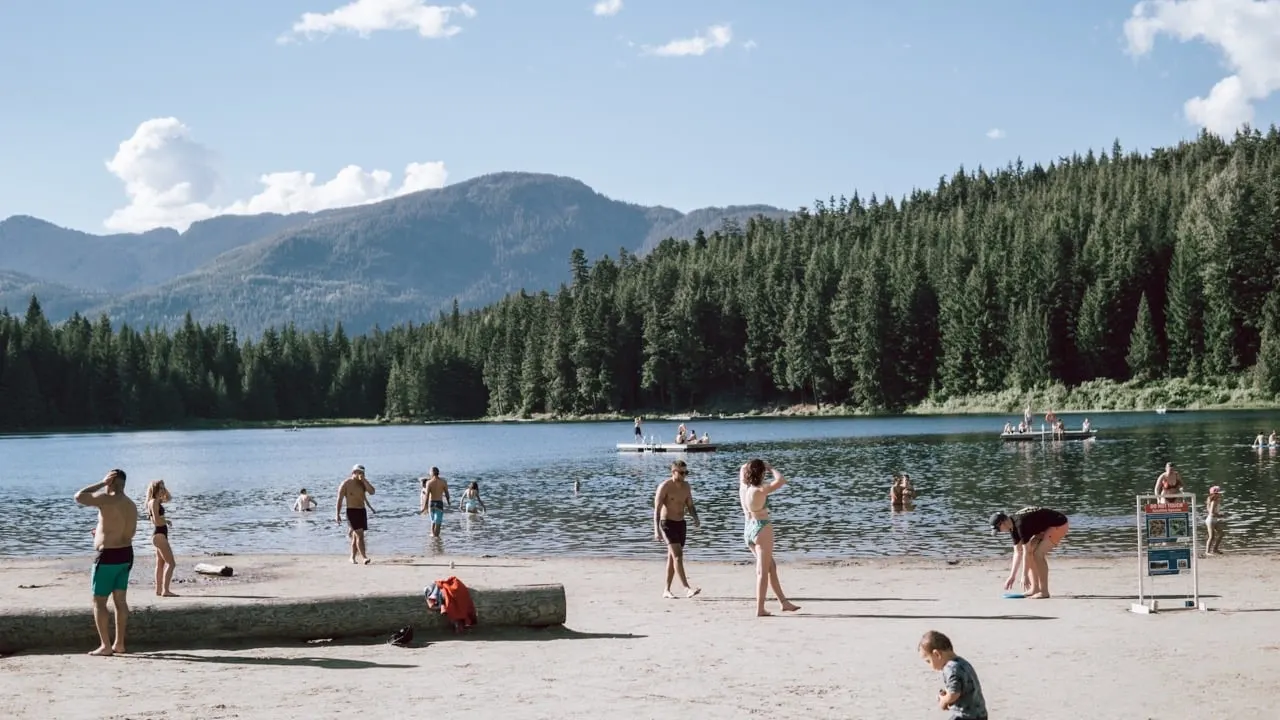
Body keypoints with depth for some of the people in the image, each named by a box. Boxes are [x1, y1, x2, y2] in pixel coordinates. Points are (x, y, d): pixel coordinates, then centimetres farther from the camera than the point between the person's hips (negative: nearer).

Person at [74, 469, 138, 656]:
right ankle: (119, 643, 14)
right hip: (126, 555, 8)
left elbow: (79, 497, -16)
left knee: (98, 601, 0)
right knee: (121, 600, 11)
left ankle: (105, 645, -2)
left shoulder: (108, 500, -17)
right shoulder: (131, 505, 9)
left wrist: (102, 483, -10)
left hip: (108, 556, -8)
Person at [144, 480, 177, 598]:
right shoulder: (154, 502, -15)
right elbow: (156, 520, -22)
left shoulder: (158, 501, 11)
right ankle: (165, 590, -19)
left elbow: (169, 498, 28)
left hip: (160, 534, 11)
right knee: (171, 563, -13)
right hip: (159, 534, -11)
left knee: (160, 563, 17)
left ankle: (159, 589, 22)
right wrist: (166, 520, -4)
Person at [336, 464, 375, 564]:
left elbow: (372, 491, -8)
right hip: (352, 511, -6)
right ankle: (364, 557, -22)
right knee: (360, 535, -16)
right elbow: (339, 499, -4)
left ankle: (352, 558, 20)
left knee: (356, 536, 10)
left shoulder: (363, 483, 8)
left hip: (362, 511, 6)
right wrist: (337, 514, -8)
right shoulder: (346, 484, -5)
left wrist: (364, 480, -13)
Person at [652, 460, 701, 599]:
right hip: (667, 524, -7)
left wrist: (696, 518, -4)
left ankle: (667, 590, 16)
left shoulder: (686, 486, 8)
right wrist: (657, 530, -24)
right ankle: (687, 589, -24)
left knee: (672, 557, 10)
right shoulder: (665, 486, -13)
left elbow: (690, 505, 16)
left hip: (681, 524, 7)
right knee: (677, 555, -17)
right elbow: (657, 509, -15)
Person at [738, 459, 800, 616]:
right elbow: (781, 480, -20)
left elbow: (742, 469, 20)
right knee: (763, 571, -3)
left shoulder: (743, 487, 1)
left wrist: (754, 464, 6)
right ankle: (760, 609, -3)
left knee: (771, 567, 16)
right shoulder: (759, 491, -19)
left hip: (748, 530, 8)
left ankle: (784, 602, 20)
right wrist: (771, 468, -7)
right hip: (762, 529, -8)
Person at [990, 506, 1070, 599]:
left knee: (1038, 554, -19)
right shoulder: (1013, 527, 1)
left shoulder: (1021, 524, -27)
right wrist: (1012, 577, 7)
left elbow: (1026, 552, -25)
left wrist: (1025, 576, -20)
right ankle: (1035, 588, 8)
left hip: (1059, 525, -10)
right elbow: (1018, 553, 7)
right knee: (1031, 554, 5)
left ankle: (1044, 591, -14)